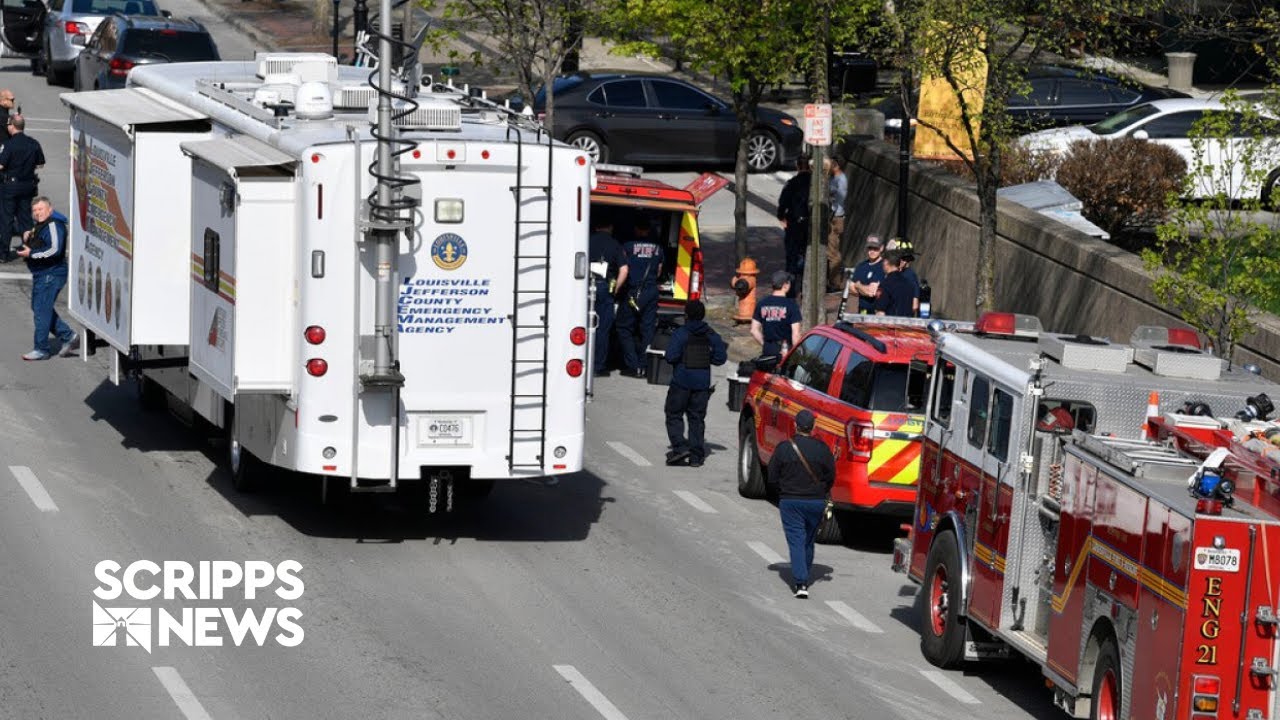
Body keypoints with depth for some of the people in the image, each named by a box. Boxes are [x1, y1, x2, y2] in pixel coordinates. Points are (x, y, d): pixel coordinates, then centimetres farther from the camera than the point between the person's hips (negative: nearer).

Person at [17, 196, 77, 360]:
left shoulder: (53, 225, -16)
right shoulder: (40, 226, 17)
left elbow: (55, 250, -27)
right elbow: (33, 247, 28)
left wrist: (31, 254, -21)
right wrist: (26, 238, 6)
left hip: (51, 274, -11)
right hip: (41, 274, 11)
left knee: (41, 310, -8)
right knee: (38, 308, 16)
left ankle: (41, 349, -3)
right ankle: (68, 336, 22)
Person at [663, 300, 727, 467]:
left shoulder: (681, 333, -11)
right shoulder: (711, 335, 3)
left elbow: (671, 356, -19)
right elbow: (721, 357, 2)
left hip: (682, 380, -4)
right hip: (702, 383, 4)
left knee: (674, 415, 7)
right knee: (697, 418, 10)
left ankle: (680, 446, -10)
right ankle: (696, 456, 7)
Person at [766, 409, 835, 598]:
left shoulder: (784, 448, -8)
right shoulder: (822, 448, -5)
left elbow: (772, 477, -2)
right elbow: (831, 476, 3)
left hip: (790, 502, -2)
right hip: (816, 502, 2)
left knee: (796, 541, -3)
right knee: (809, 541, 18)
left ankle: (800, 583, -16)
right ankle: (803, 578, 26)